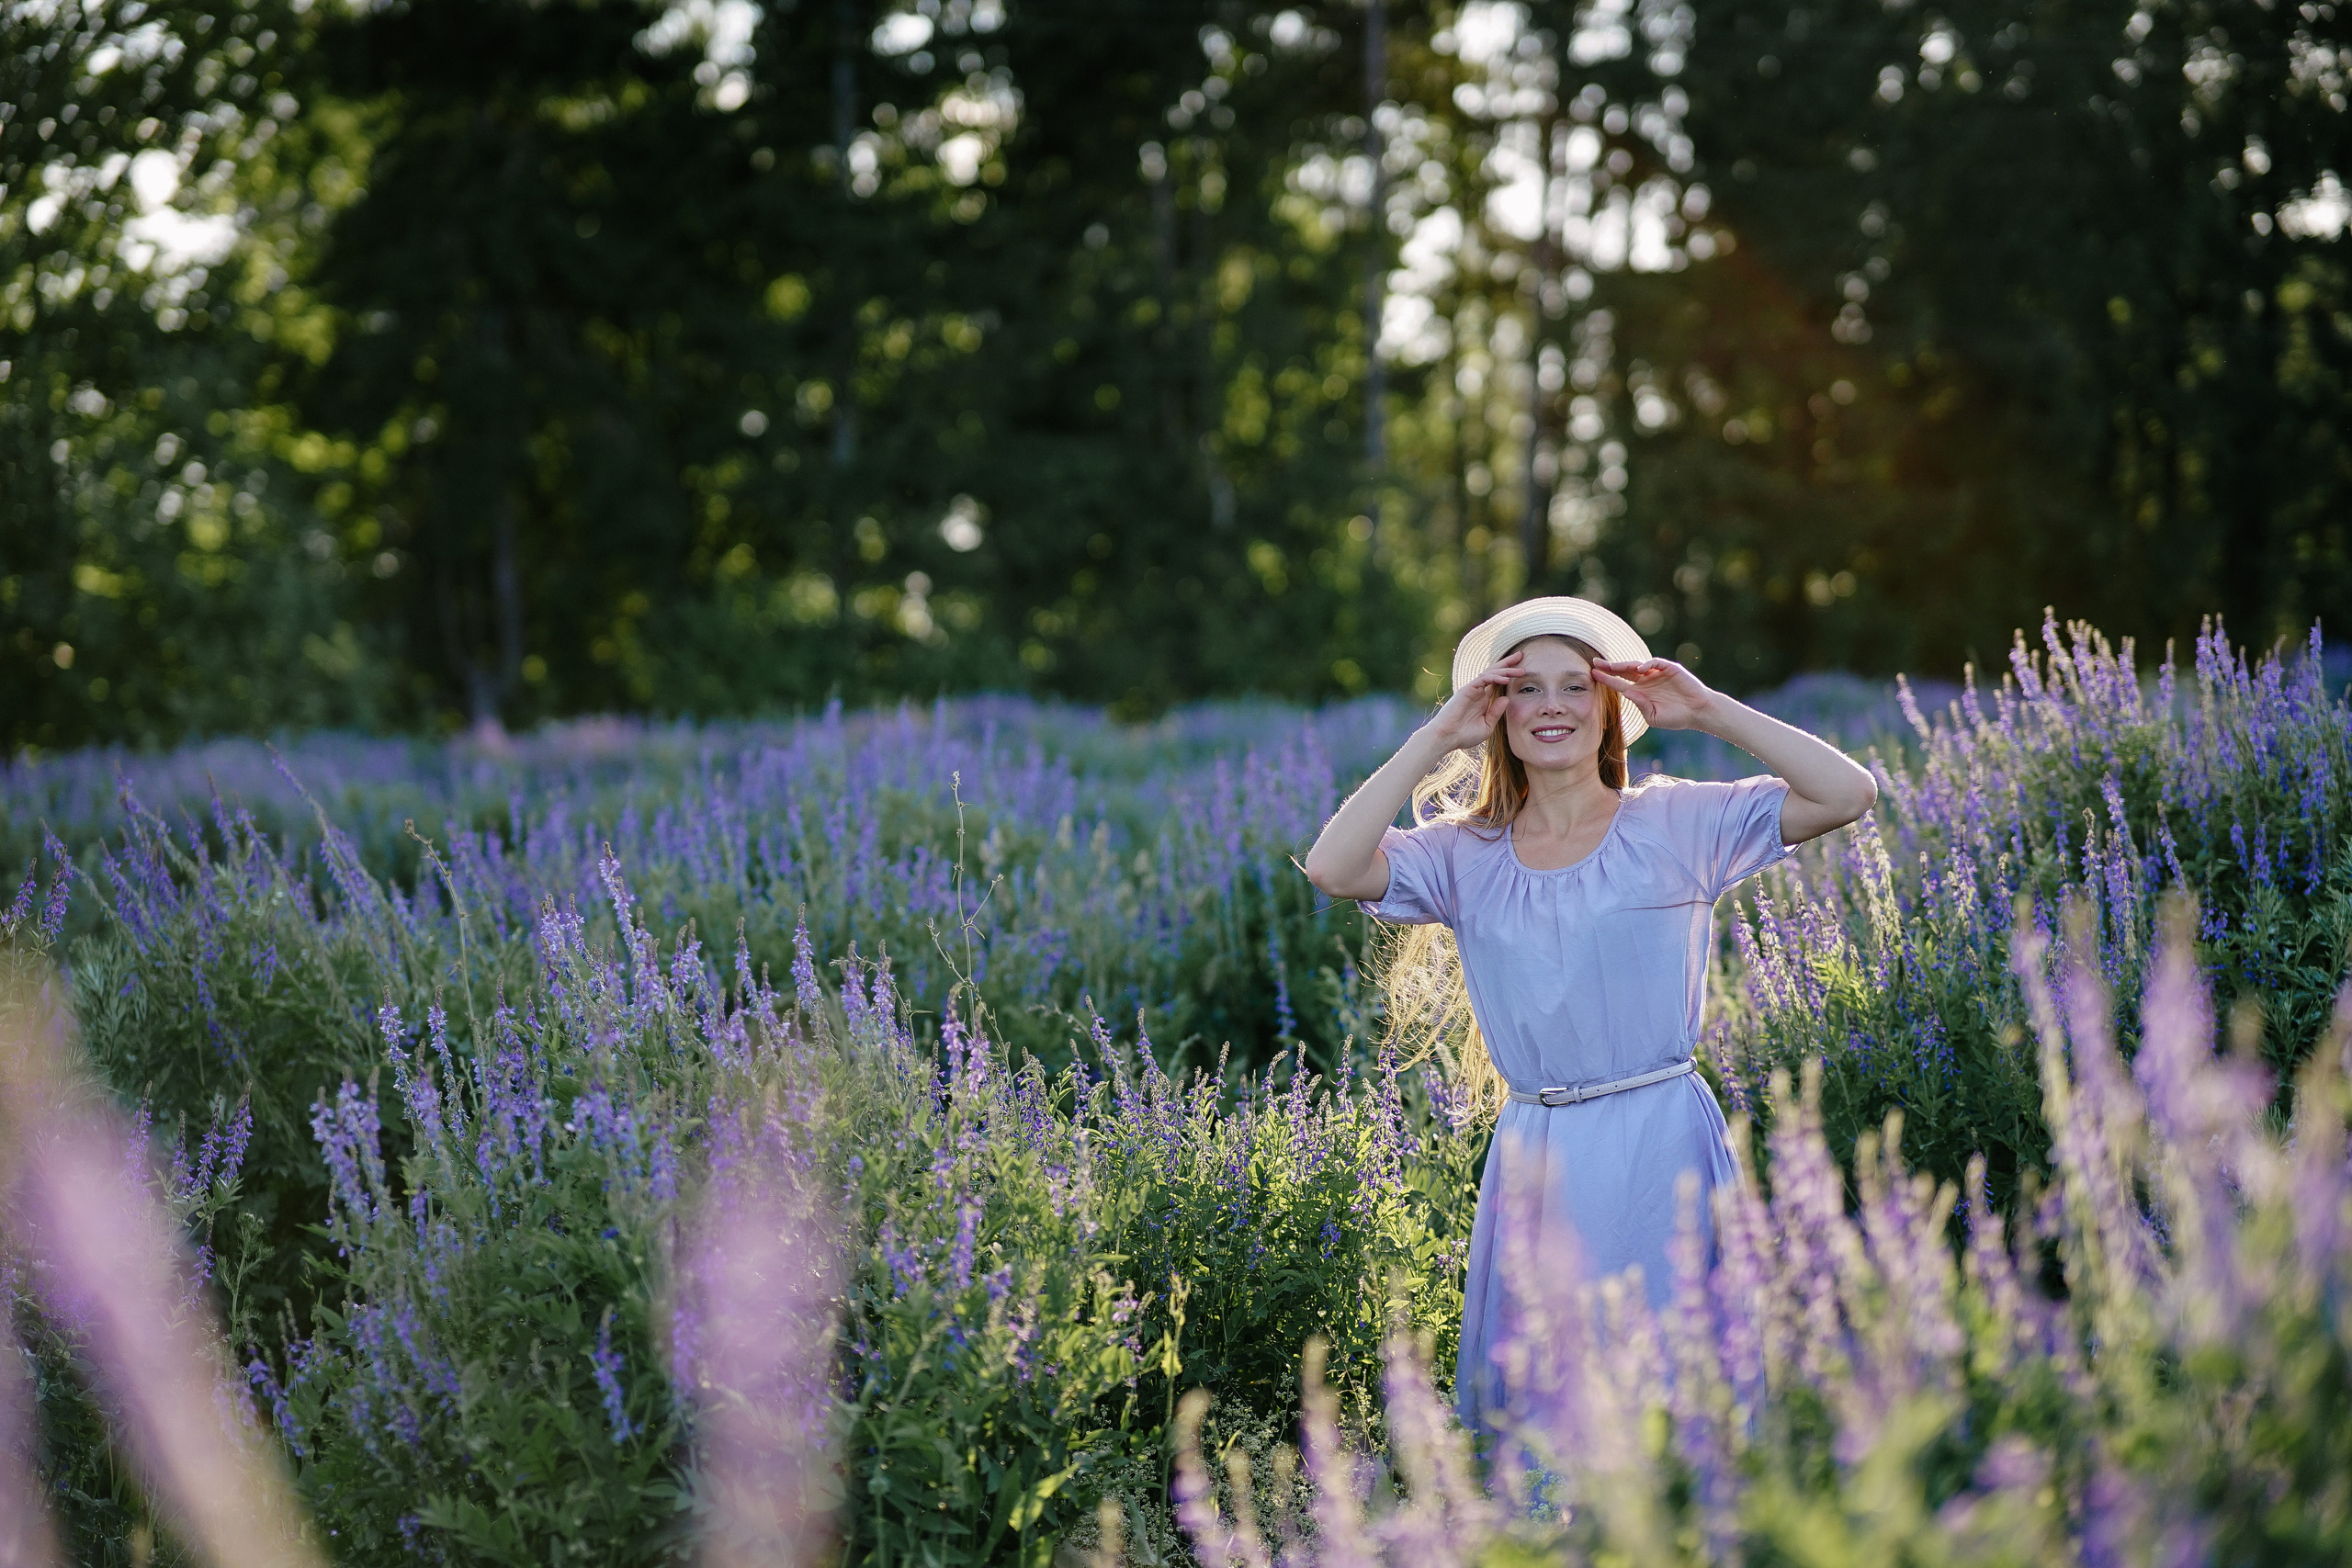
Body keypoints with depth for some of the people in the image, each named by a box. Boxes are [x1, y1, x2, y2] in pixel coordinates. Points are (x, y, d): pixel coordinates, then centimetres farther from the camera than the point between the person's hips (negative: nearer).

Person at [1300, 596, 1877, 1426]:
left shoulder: (1679, 823, 2)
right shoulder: (1463, 855, 7)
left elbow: (1849, 793, -6)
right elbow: (1331, 868, -10)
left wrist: (1709, 711, -5)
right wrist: (1436, 740, -5)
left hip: (1664, 1147, -2)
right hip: (1535, 1161, 2)